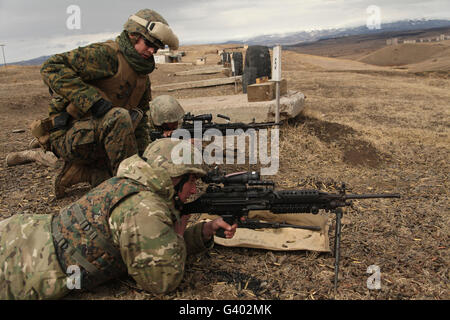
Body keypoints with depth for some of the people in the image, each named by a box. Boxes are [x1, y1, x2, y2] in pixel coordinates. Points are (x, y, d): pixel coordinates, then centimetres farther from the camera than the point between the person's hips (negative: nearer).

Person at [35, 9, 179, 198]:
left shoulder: (143, 75, 11)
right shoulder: (106, 54, -15)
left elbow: (141, 114, 16)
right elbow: (51, 68, -23)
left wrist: (142, 153, 3)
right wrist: (92, 99, -31)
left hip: (98, 140, 8)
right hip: (69, 135, -8)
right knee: (118, 118, -35)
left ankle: (79, 172, 11)